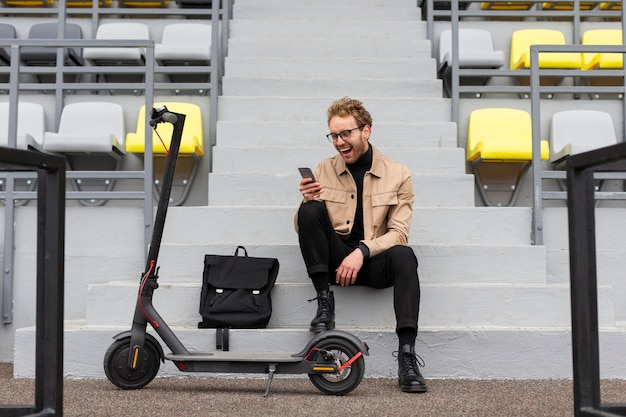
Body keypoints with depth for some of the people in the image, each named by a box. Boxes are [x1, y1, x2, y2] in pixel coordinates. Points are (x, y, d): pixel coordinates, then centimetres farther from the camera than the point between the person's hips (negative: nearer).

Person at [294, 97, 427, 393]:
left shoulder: (398, 175, 1)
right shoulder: (324, 171, 6)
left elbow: (398, 233, -6)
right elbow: (303, 229, 5)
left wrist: (362, 252, -23)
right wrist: (307, 201, -17)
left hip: (374, 262, -1)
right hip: (335, 260, 2)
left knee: (404, 255, -33)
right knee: (310, 210, -22)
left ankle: (407, 356, -33)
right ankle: (324, 300, -16)